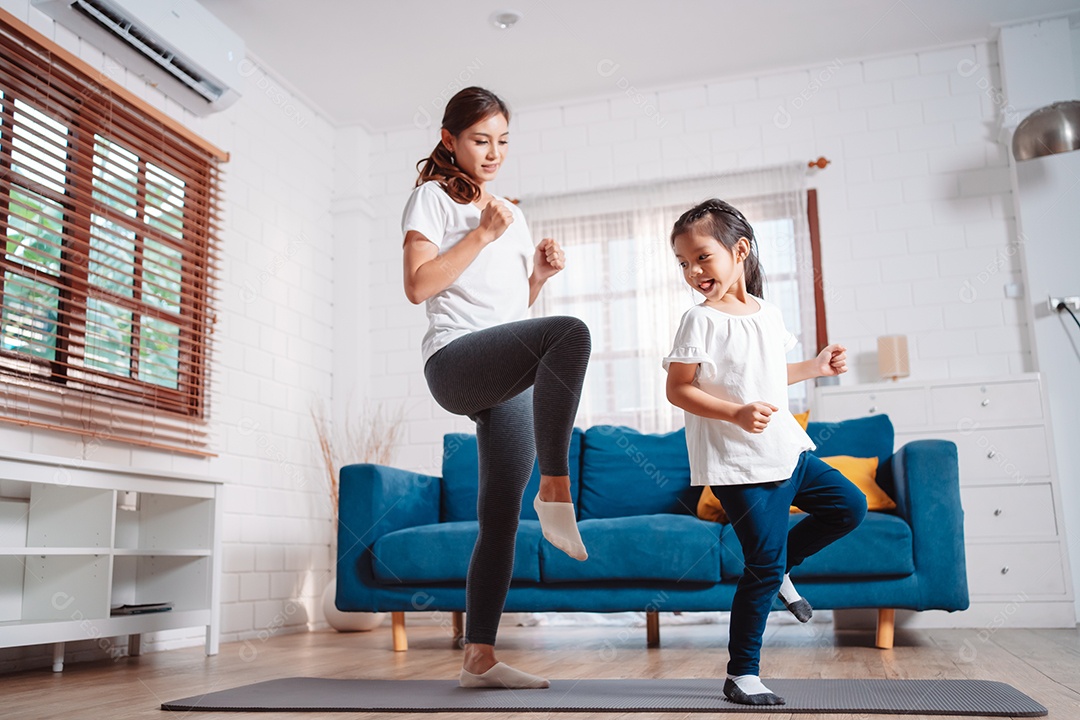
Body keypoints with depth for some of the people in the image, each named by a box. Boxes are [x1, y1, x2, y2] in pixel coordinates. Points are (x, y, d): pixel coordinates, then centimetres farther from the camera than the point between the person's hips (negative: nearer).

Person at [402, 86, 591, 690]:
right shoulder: (432, 198, 7)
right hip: (457, 360, -7)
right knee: (571, 333, -35)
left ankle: (480, 656, 9)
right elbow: (418, 285, -7)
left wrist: (541, 273, 10)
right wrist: (483, 234, -9)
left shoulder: (512, 215, 27)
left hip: (510, 382, 7)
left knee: (500, 520, 2)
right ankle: (555, 490, -29)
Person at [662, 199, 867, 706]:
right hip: (738, 464, -7)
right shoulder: (701, 320, -11)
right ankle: (741, 673, 10)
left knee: (849, 505, 15)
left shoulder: (768, 314, 9)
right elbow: (678, 389, -14)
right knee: (763, 568, -4)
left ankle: (780, 568, 28)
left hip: (786, 451, 7)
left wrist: (816, 367, 15)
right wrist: (736, 413, -26)